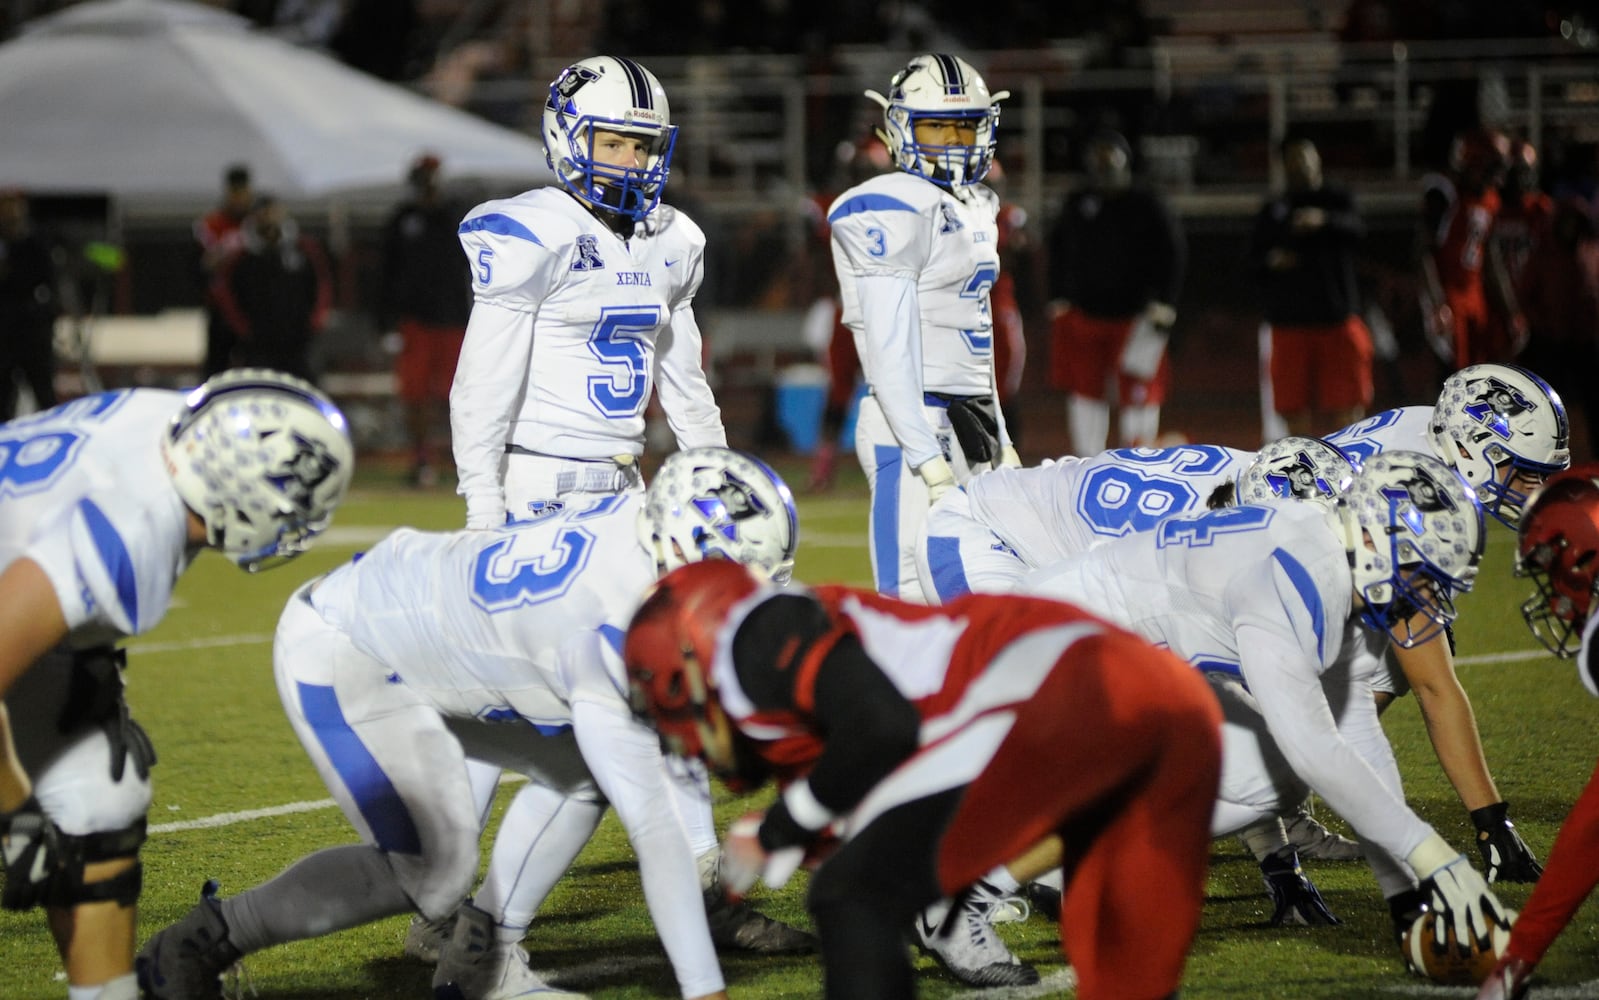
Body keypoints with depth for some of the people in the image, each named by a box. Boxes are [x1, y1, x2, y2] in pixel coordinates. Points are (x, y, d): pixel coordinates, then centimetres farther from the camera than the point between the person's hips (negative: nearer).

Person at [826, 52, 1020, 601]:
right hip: (914, 427, -9)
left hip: (970, 423, 9)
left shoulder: (974, 208, 17)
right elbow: (891, 351, -17)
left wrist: (1001, 443, 21)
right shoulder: (892, 212, -12)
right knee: (914, 600, -13)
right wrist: (930, 463, -21)